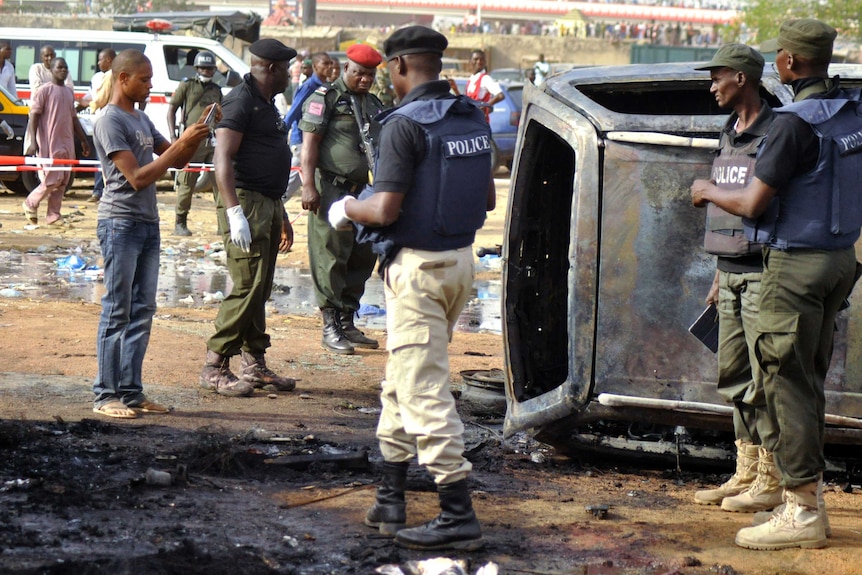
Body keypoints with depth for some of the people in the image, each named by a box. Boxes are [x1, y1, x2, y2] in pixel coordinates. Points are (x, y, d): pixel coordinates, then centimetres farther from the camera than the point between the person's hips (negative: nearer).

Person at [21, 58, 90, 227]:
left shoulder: (69, 93, 16)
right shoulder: (45, 91, -6)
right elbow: (34, 116, -9)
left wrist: (83, 140, 23)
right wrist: (33, 142, -17)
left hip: (67, 143, 7)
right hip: (50, 143, -7)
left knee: (62, 181, 4)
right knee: (52, 180, -9)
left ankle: (53, 215, 9)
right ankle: (30, 204, 11)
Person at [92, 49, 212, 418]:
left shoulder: (141, 119, 16)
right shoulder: (110, 122, -11)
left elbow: (176, 161, 20)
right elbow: (137, 177, -18)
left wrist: (198, 133, 3)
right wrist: (182, 145, -19)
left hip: (148, 223, 9)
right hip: (120, 223, -9)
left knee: (142, 312, 7)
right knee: (117, 313, -7)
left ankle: (132, 392, 10)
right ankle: (106, 395, -5)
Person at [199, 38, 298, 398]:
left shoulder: (267, 104, 20)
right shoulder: (241, 101, -11)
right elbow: (223, 159, -19)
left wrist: (281, 217, 28)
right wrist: (235, 213, -26)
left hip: (268, 205, 10)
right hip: (246, 203, -10)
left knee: (260, 290, 11)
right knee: (247, 287, -13)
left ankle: (254, 366, 17)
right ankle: (214, 367, -10)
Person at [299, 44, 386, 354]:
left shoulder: (373, 105, 18)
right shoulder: (326, 98, -3)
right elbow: (310, 142, -9)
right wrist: (308, 185, -17)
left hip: (361, 189, 7)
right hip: (330, 188, -7)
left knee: (362, 258, 6)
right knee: (330, 258, -5)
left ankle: (348, 323, 15)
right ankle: (331, 327, 0)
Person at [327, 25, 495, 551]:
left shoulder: (406, 124, -17)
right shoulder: (472, 119, 8)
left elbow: (386, 210, -19)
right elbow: (487, 200, 15)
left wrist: (346, 208, 0)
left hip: (418, 267, -9)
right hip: (460, 259, 9)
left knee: (423, 390, -7)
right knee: (402, 382, 19)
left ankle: (459, 515, -10)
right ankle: (392, 499, 24)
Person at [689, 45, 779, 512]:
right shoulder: (729, 136, 16)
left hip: (763, 274, -9)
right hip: (732, 275, 9)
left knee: (765, 378, -6)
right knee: (733, 376, 11)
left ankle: (771, 481, -1)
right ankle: (746, 473, 18)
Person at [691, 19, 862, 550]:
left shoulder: (798, 121, -18)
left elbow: (752, 204, -16)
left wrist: (708, 192, 3)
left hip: (797, 264, -9)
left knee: (788, 382, -4)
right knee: (810, 381, 15)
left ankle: (802, 510, -3)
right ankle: (809, 499, 19)